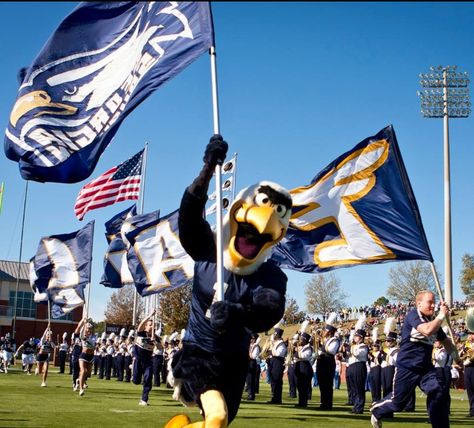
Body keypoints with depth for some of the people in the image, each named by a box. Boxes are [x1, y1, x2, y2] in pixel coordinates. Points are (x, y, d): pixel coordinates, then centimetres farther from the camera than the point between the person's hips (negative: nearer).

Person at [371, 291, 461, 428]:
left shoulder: (433, 321, 8)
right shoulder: (413, 315, -14)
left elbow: (445, 341, 19)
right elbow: (427, 330, -31)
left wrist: (457, 358, 9)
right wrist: (442, 315, -21)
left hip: (426, 367, 6)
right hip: (407, 366, -6)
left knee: (437, 393, -17)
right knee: (398, 402, 5)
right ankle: (376, 410, 34)